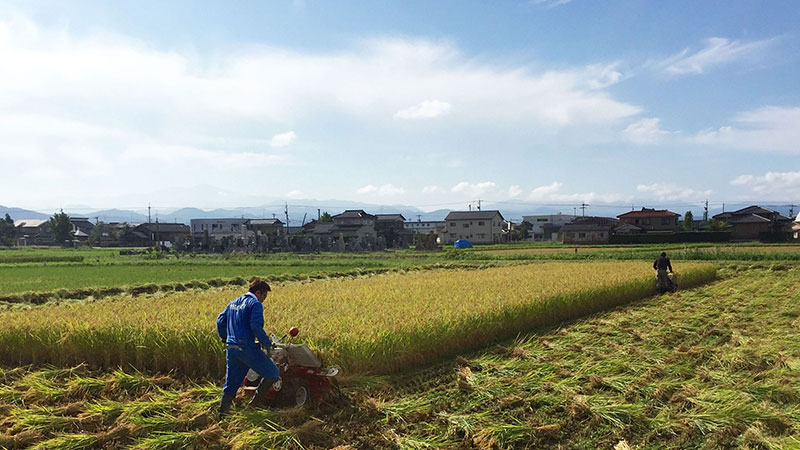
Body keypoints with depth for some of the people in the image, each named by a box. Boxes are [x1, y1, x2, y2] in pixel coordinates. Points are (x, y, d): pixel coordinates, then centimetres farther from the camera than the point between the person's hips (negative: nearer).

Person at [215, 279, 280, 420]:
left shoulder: (233, 303, 19)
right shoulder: (255, 304, -7)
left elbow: (220, 321, 20)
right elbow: (256, 325, -20)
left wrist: (226, 339, 31)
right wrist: (267, 343, -13)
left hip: (231, 349, 8)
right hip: (247, 347, -8)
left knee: (231, 384, 15)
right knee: (273, 373, 4)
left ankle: (222, 414, 12)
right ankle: (257, 401, 5)